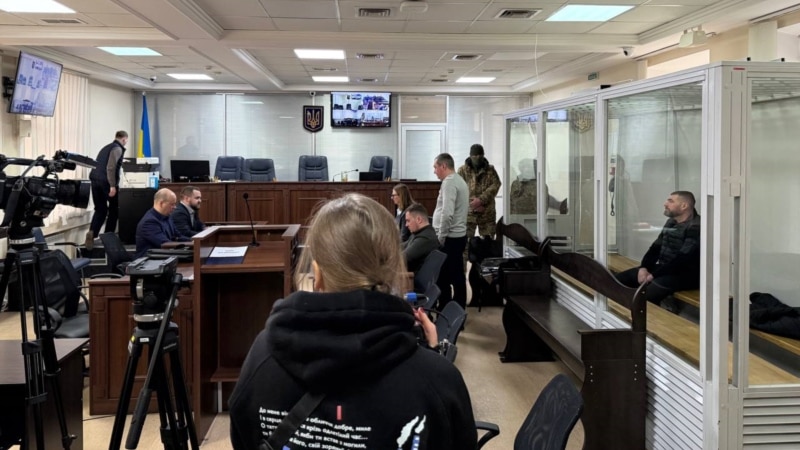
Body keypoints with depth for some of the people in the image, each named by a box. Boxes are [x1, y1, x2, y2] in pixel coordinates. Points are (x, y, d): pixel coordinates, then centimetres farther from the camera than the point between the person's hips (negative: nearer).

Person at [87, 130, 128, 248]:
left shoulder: (106, 147, 23)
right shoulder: (118, 149, -3)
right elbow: (111, 168, -16)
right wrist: (112, 186, -19)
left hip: (95, 180, 7)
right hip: (106, 181, -7)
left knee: (100, 209, 10)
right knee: (114, 209, 9)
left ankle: (92, 232, -12)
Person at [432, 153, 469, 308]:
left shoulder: (449, 182, -16)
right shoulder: (460, 180, 15)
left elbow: (447, 213, -25)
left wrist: (440, 238, -17)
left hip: (449, 237, -10)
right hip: (459, 235, 10)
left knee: (443, 277, -3)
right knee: (457, 276, 12)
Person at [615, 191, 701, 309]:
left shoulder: (695, 227, -15)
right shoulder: (671, 222, 14)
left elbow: (682, 260, -22)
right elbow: (656, 248, 13)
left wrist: (654, 275, -21)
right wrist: (643, 267, -6)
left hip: (685, 275, -9)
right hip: (663, 269, 9)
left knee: (648, 291, -35)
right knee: (619, 279, -2)